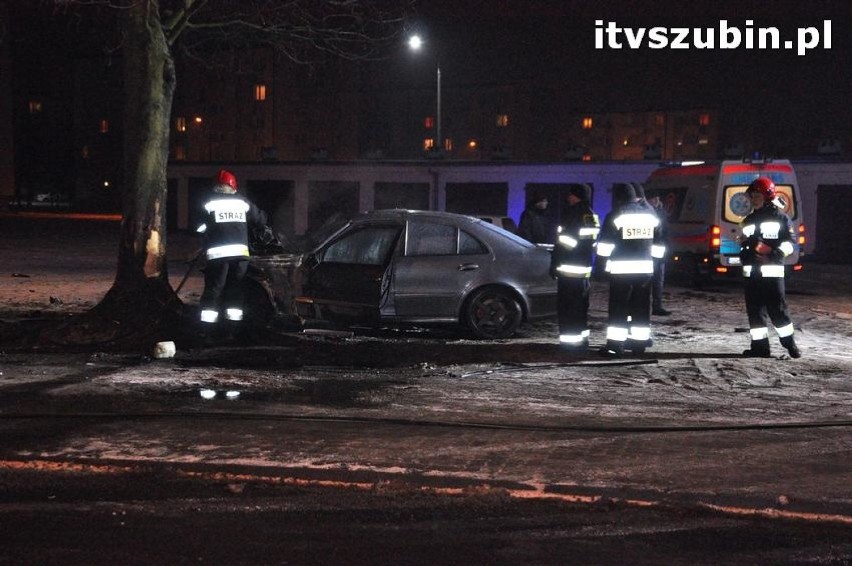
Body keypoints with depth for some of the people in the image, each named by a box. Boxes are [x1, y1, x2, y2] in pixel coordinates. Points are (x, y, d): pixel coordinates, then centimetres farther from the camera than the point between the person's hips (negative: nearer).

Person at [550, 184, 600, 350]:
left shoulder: (572, 213, -13)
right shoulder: (592, 215, 13)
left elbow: (563, 242, -17)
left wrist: (554, 264, -14)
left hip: (568, 268, -9)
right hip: (585, 267, 9)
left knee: (566, 305, -6)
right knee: (581, 304, 17)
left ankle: (570, 339, -8)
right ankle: (582, 337, 23)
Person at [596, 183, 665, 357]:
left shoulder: (616, 215, -8)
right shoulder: (650, 214, 11)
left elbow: (605, 244, -8)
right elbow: (658, 244, 16)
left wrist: (603, 257, 7)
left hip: (621, 269, -5)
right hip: (645, 268, 5)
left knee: (618, 307, -4)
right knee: (641, 307, 13)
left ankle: (615, 344, -8)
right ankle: (640, 341, 18)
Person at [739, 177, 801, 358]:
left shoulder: (780, 218, 1)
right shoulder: (748, 220, 19)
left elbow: (791, 242, -5)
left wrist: (775, 253, -19)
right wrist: (745, 254, 5)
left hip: (772, 271, -6)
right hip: (751, 273, 6)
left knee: (777, 309, -6)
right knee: (754, 310, 3)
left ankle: (789, 343, 7)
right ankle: (760, 345, 7)